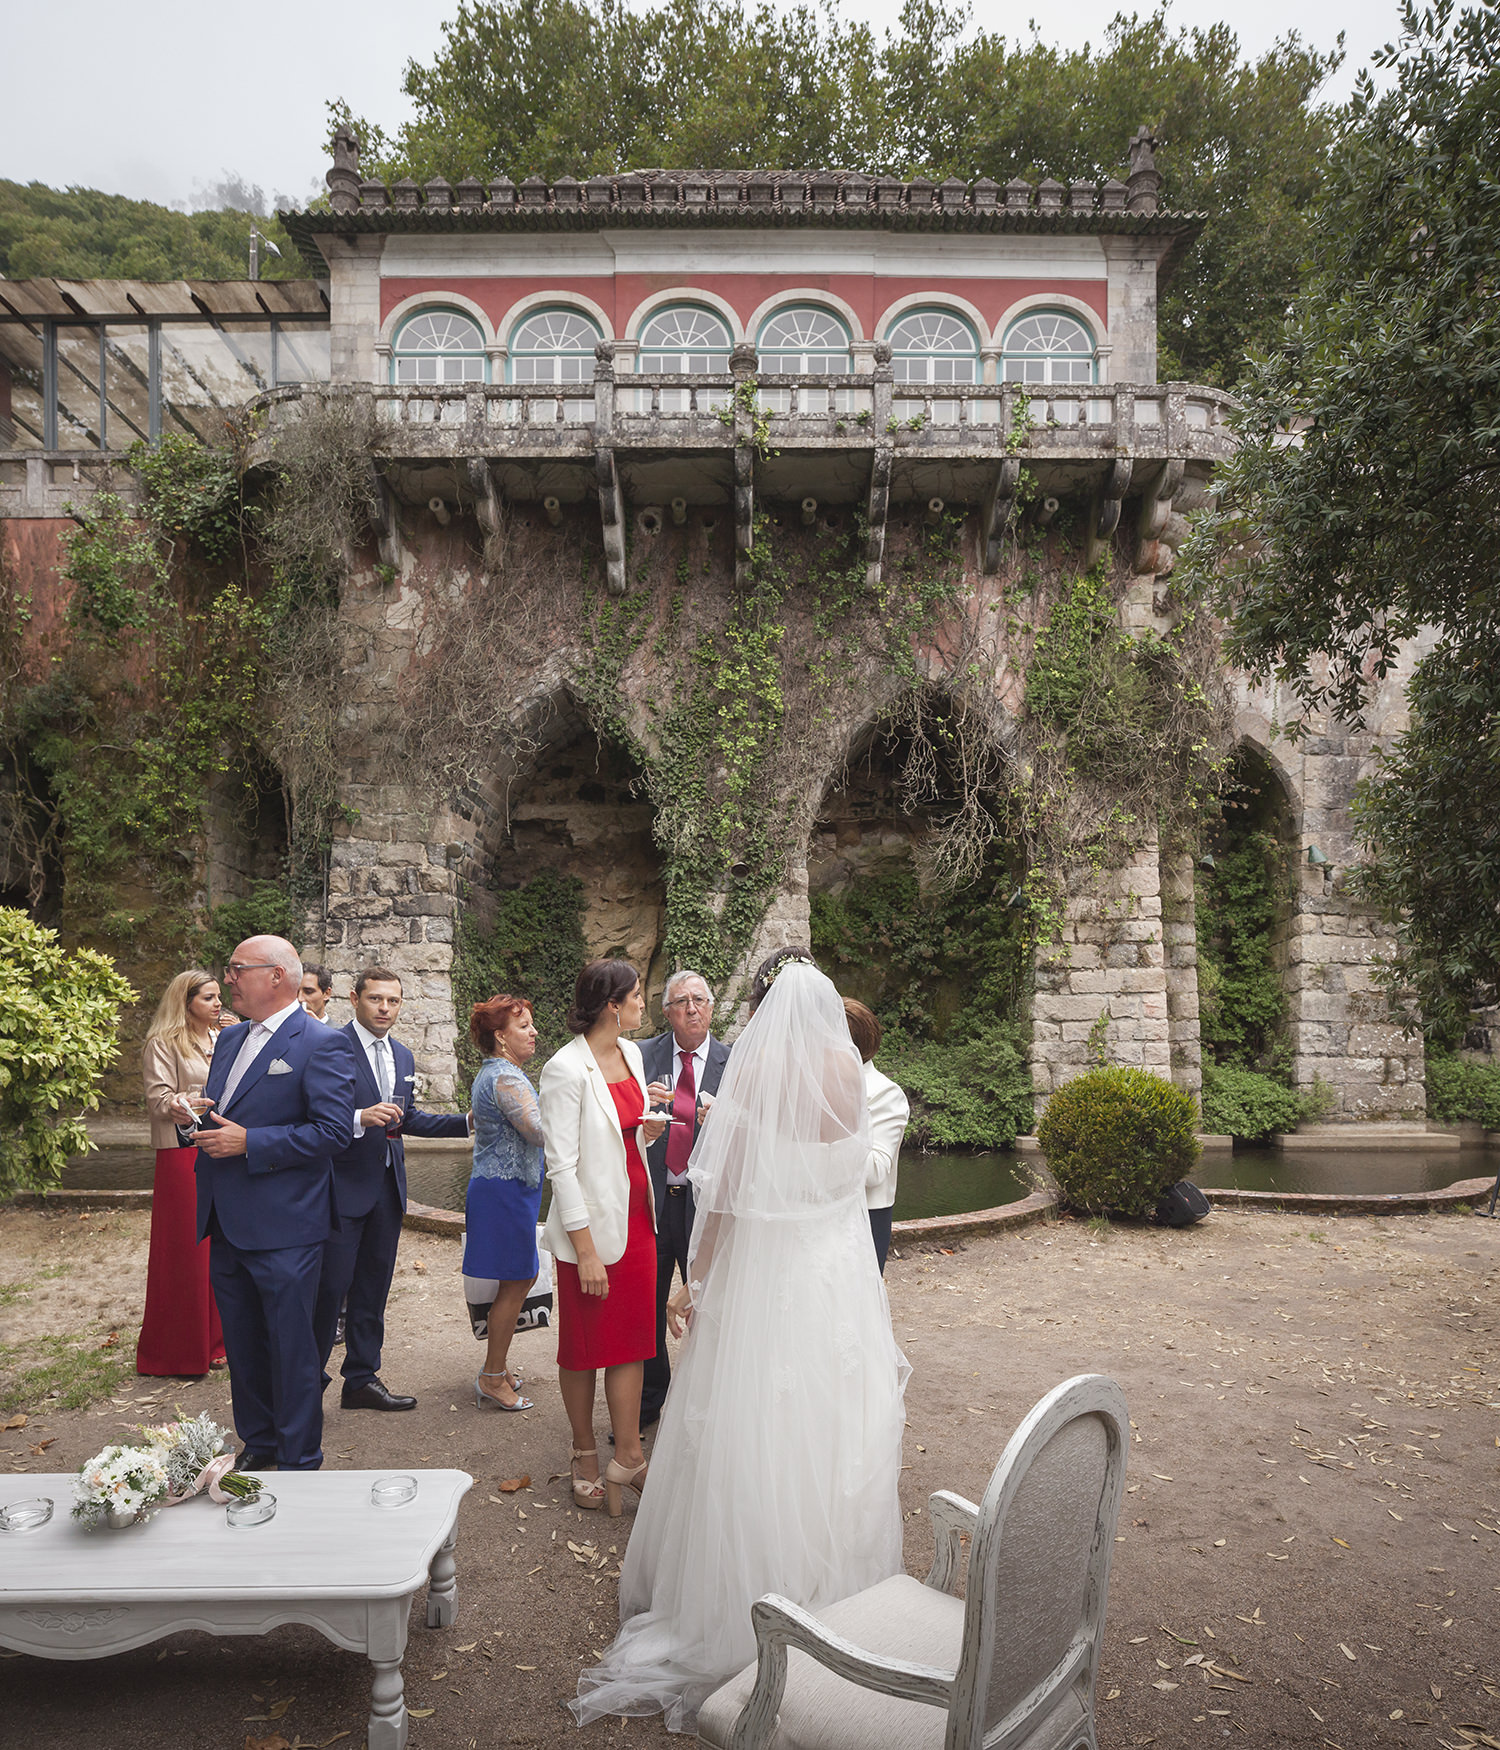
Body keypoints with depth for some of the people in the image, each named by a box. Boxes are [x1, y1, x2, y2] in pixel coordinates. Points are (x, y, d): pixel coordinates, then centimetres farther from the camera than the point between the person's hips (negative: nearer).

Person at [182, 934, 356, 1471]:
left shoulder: (322, 1044, -13)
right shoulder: (230, 1038, 13)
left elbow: (332, 1131, -19)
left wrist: (247, 1142, -20)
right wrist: (197, 1115, 1)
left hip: (283, 1231, -8)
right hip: (227, 1225, 8)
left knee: (292, 1347, 3)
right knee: (242, 1344, 19)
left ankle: (299, 1462, 18)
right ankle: (257, 1443, 36)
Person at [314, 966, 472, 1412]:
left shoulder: (403, 1056, 13)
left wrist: (466, 1123, 13)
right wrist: (360, 1119, -29)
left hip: (388, 1188, 7)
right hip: (343, 1187, -7)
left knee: (373, 1287, 15)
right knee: (329, 1288, -2)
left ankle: (362, 1379, 26)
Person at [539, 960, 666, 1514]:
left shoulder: (630, 1053, 6)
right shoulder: (565, 1069, -17)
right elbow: (562, 1165, -17)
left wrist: (647, 1130, 2)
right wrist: (585, 1248, -18)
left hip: (636, 1215, 6)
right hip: (591, 1223, -6)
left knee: (630, 1342, 7)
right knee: (583, 1346, 10)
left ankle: (627, 1460, 14)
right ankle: (585, 1455, 28)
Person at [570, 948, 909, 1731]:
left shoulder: (755, 1066, -14)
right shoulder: (848, 1067, -3)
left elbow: (726, 1191, -12)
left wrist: (696, 1280, -1)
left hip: (763, 1269, -4)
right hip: (840, 1271, 4)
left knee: (751, 1438, 9)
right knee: (832, 1430, 16)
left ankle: (744, 1612, 22)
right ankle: (838, 1592, 31)